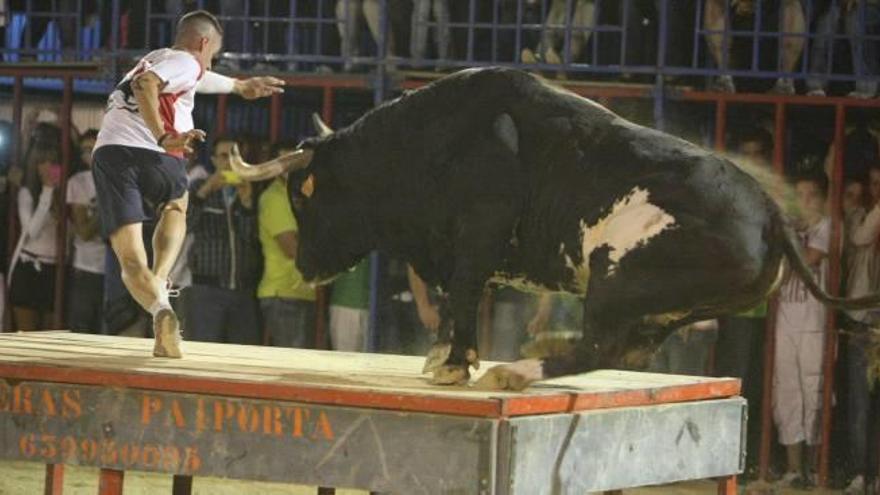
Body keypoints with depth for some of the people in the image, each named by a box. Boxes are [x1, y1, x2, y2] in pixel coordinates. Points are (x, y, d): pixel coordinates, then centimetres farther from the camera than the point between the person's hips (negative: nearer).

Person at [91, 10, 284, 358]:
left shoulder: (157, 60, 33)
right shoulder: (185, 62, 6)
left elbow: (201, 79, 54)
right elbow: (144, 85, -16)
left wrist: (240, 86, 71)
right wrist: (164, 137, -25)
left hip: (107, 152, 5)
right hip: (150, 154, -5)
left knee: (131, 261, -4)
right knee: (176, 206, 31)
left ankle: (160, 309, -34)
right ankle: (161, 280, 9)